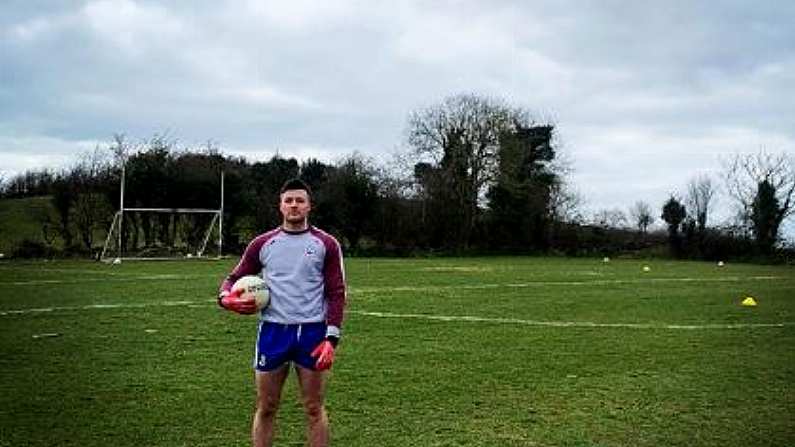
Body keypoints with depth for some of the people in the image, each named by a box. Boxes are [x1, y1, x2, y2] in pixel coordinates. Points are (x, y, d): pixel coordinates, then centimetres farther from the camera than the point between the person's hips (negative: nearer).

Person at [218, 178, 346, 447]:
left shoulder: (326, 244, 2)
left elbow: (336, 293, 0)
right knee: (265, 408, 8)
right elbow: (234, 278, 14)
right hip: (272, 331, 2)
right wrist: (227, 297, -10)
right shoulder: (262, 243, 7)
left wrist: (331, 339, -10)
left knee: (314, 409, 6)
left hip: (312, 333, -1)